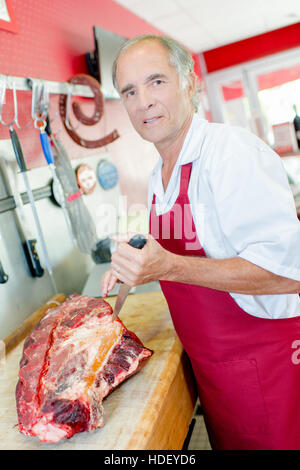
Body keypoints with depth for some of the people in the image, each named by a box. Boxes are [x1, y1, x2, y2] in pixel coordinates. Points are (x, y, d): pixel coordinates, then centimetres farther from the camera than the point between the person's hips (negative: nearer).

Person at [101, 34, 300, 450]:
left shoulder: (231, 149, -22)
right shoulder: (158, 178, 7)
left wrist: (169, 267, -32)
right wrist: (136, 264, 2)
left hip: (262, 364, -8)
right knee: (227, 442, 26)